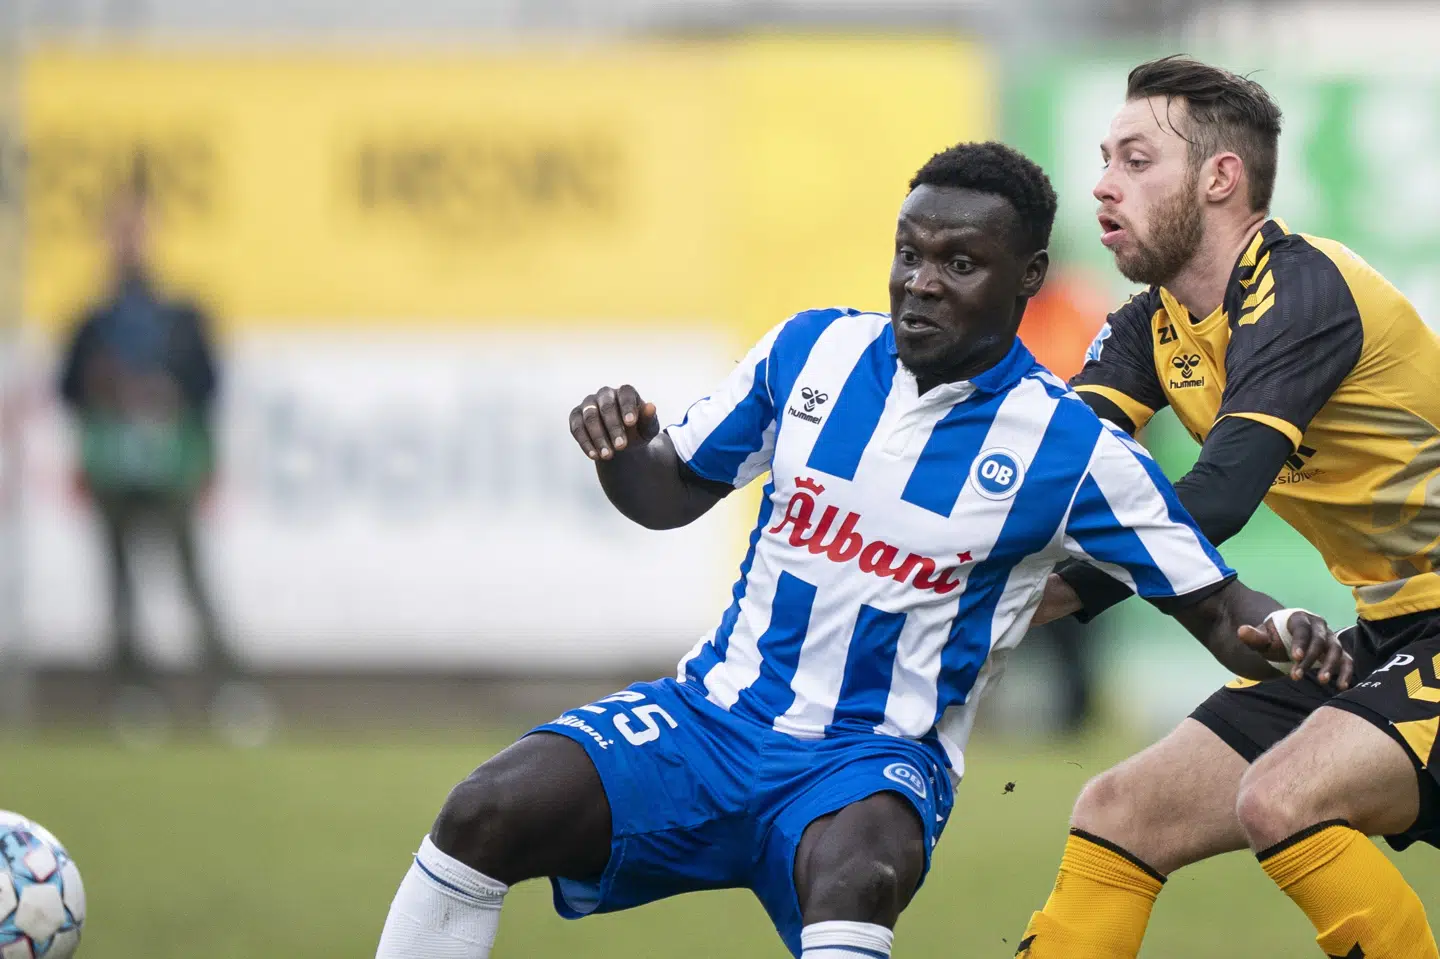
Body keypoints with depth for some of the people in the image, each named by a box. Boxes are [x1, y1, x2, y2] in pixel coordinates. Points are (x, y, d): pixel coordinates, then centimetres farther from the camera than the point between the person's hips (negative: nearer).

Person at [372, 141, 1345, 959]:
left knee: (855, 877, -40)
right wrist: (622, 450, -9)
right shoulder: (809, 352, 3)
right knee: (488, 813, -19)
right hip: (716, 714, 4)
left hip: (877, 758, -4)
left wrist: (1278, 632, -26)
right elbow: (673, 494, 14)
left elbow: (1211, 604, -2)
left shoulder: (1072, 448, -7)